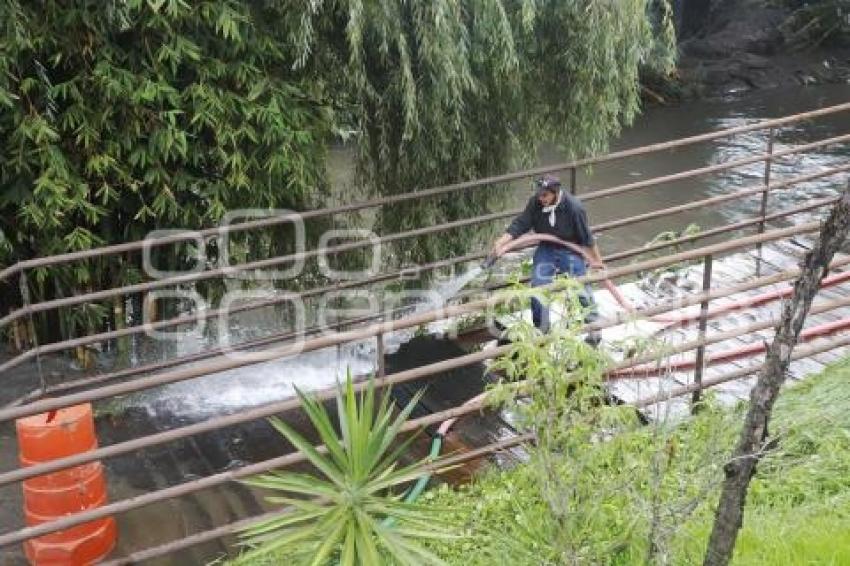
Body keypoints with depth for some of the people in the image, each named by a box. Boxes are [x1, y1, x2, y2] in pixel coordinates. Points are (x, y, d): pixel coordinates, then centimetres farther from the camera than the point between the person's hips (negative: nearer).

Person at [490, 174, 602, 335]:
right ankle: (540, 329, 17)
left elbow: (586, 237, -17)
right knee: (537, 287, -1)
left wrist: (596, 260, -7)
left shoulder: (574, 207, -26)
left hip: (571, 251, -4)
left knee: (581, 290, 3)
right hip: (546, 250, 4)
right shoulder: (535, 203, -18)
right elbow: (520, 225, -17)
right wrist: (501, 242, -30)